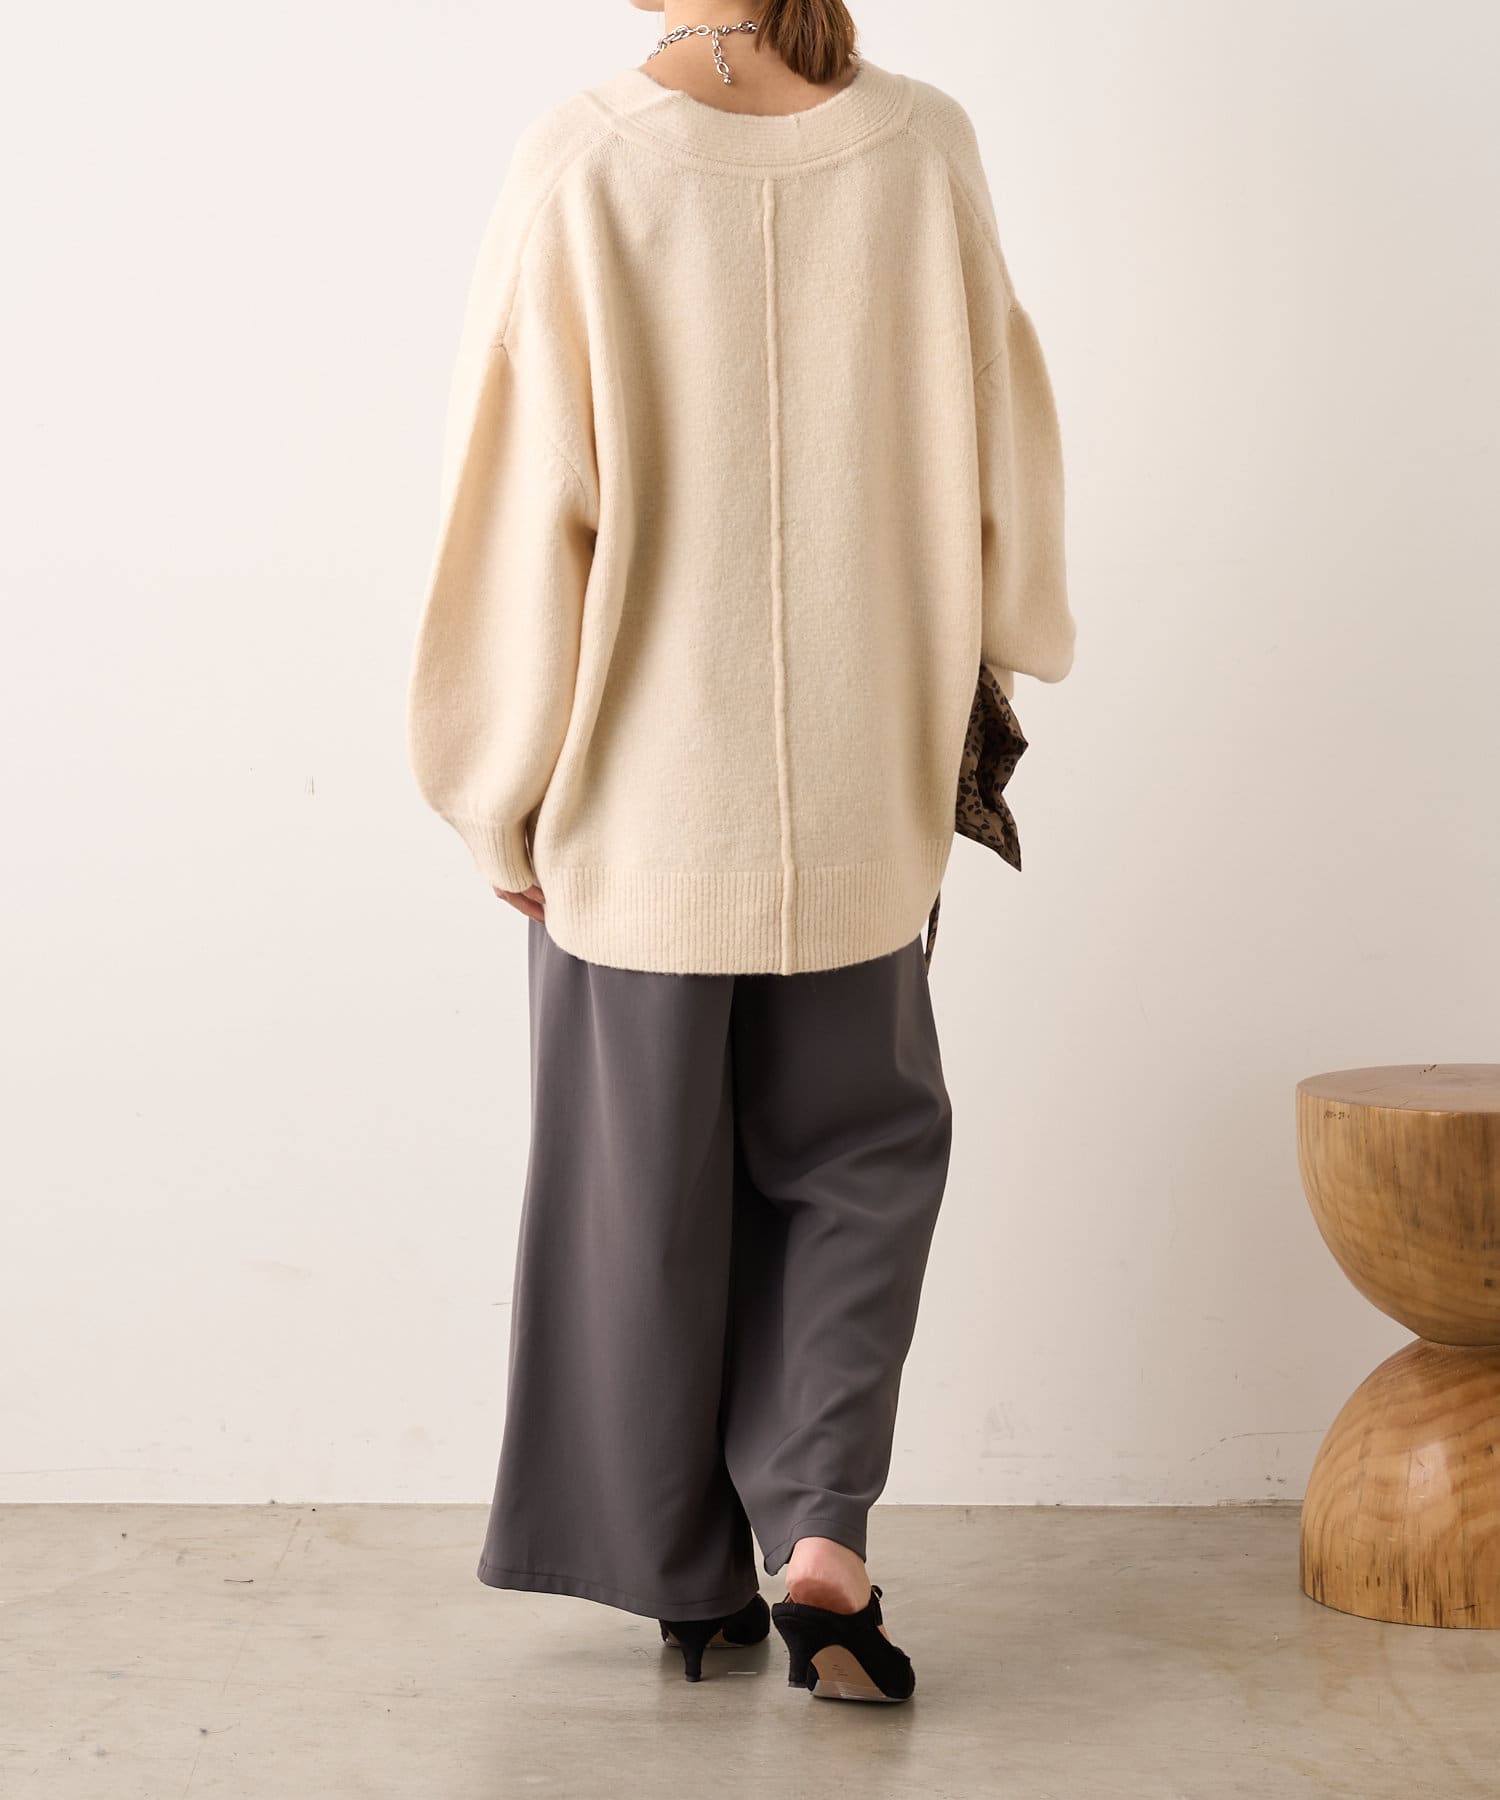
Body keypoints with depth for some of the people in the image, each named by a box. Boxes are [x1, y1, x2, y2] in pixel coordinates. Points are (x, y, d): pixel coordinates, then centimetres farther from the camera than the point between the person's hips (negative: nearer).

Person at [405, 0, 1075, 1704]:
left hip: (640, 791, -1)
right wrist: (970, 675, 19)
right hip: (858, 792, 2)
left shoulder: (583, 163, -13)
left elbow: (523, 503, -12)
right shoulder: (925, 145, -6)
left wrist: (504, 798, -2)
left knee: (650, 1186, 14)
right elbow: (999, 451, 2)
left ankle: (693, 1580, 27)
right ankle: (820, 1530, 6)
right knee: (859, 1152, 20)